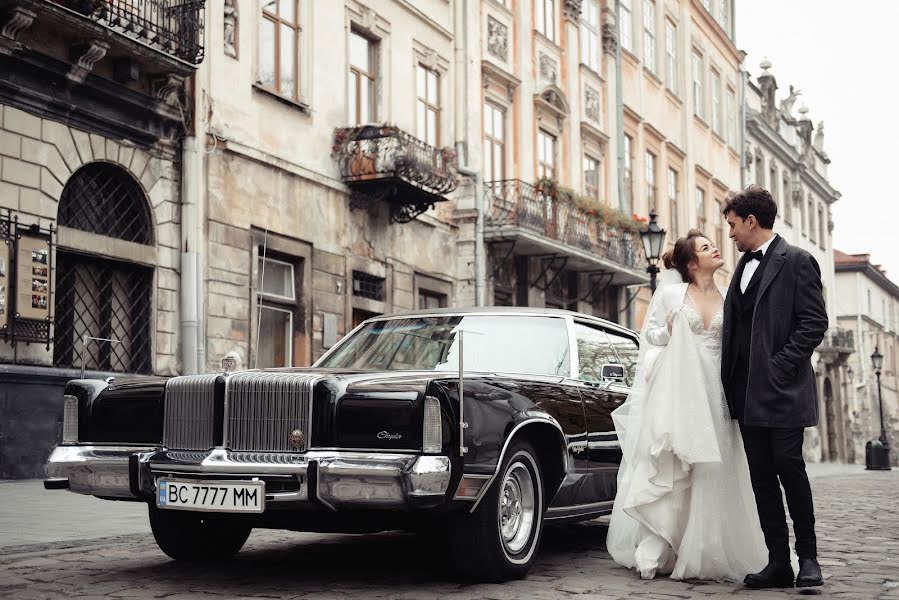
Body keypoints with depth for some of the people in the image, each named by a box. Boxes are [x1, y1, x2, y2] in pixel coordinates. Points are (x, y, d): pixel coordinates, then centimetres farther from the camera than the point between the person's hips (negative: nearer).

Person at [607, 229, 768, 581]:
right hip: (677, 389, -3)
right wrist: (668, 333, -12)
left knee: (710, 473, 0)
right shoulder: (670, 293, 3)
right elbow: (649, 334, 7)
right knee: (670, 470, -5)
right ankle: (654, 551, 0)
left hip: (714, 391, 3)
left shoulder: (727, 298, 12)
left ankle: (704, 554, 8)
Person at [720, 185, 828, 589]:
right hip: (747, 391, 7)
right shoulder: (743, 267, 19)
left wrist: (781, 366, -17)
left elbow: (814, 321, -10)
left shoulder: (795, 261, -4)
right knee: (762, 476, 5)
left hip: (782, 389, -7)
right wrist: (731, 383, 10)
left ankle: (807, 557, 7)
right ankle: (779, 562, 9)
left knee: (789, 467, -6)